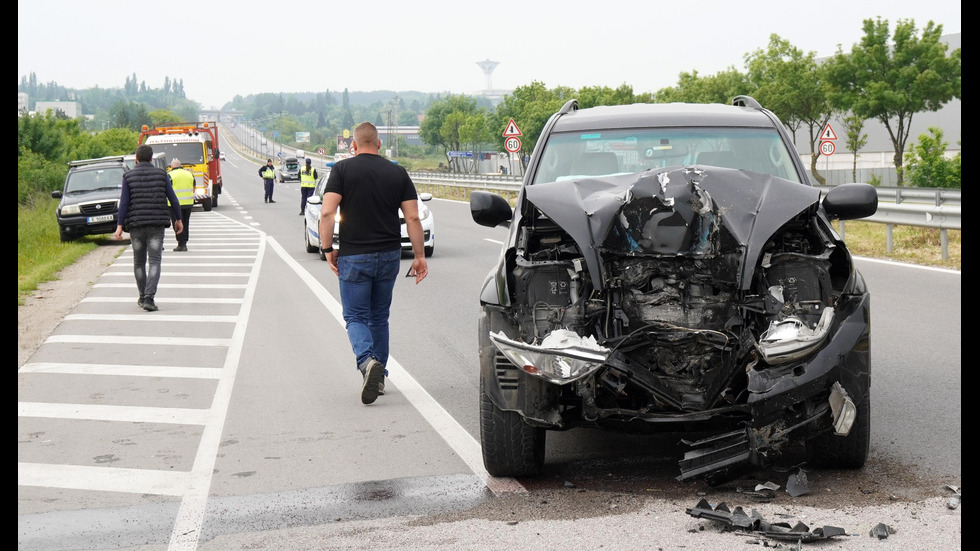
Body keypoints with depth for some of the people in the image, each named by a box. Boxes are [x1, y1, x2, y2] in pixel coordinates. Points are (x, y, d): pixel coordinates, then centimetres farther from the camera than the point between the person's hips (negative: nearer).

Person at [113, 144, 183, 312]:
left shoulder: (128, 176, 0)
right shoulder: (161, 174, 2)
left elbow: (124, 202, -6)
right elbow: (172, 199, 2)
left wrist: (119, 226, -5)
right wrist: (178, 219, 12)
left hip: (135, 224, 1)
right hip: (157, 225, -1)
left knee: (139, 262, 15)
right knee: (154, 262, -4)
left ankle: (143, 297, 24)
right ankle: (149, 298, -19)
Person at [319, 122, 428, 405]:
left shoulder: (342, 169, -3)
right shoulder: (398, 172, 4)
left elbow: (327, 212, -14)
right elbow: (413, 217, 0)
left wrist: (327, 248, -3)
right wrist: (419, 256, 5)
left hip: (354, 256, -3)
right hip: (389, 255, 3)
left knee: (356, 317, 3)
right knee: (379, 317, 17)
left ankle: (367, 362, -23)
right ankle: (378, 377, 21)